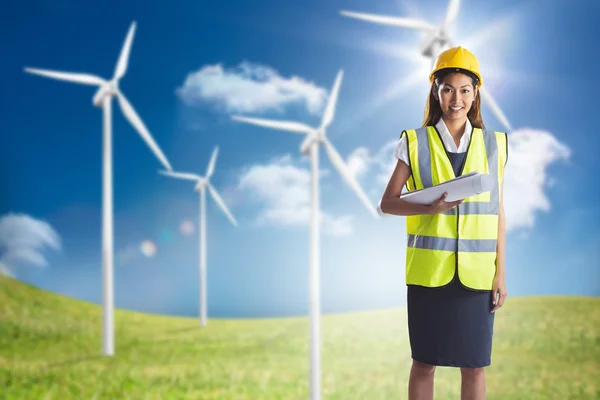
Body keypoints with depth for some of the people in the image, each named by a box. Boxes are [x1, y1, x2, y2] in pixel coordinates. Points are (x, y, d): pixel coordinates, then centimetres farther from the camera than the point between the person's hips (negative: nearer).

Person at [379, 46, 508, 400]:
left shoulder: (494, 145, 5)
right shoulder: (415, 143, 1)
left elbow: (498, 212, 6)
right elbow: (387, 203, 1)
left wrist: (501, 273, 3)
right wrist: (429, 207, -18)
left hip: (476, 273, 1)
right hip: (428, 271, -1)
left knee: (474, 365, 7)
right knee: (424, 363, 7)